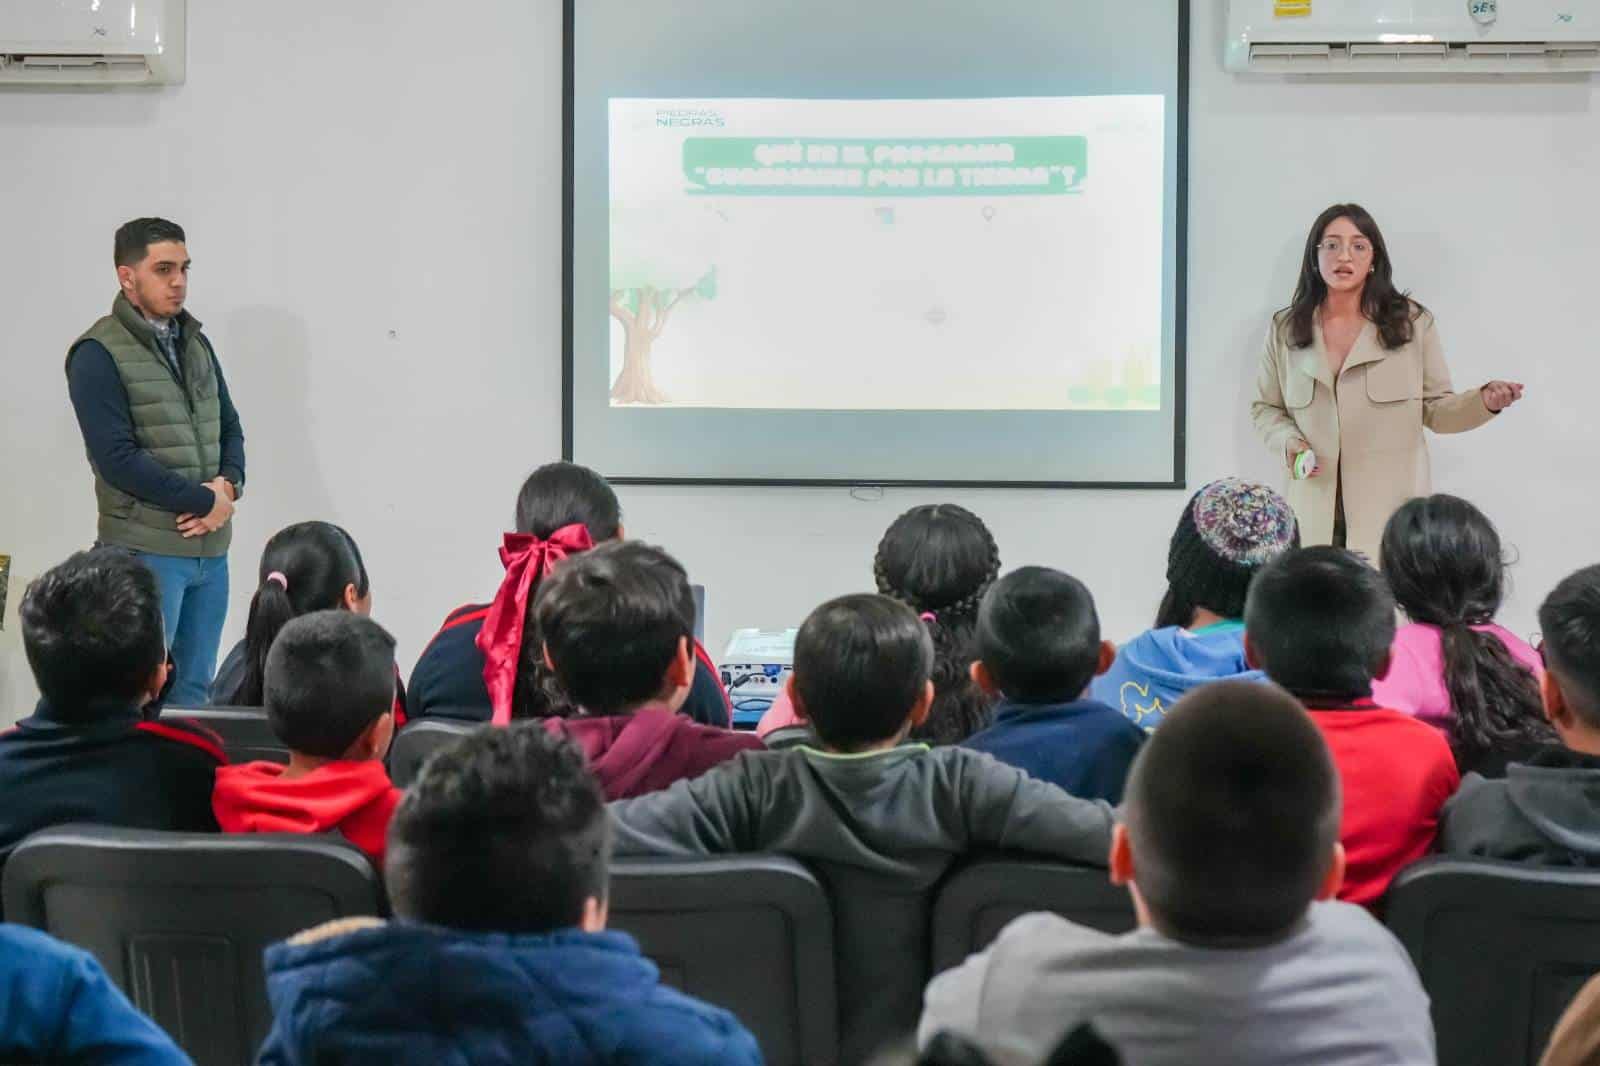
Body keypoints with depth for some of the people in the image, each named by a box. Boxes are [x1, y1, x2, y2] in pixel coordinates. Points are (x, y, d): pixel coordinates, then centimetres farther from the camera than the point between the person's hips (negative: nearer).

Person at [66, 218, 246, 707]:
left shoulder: (195, 342, 13)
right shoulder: (98, 354, -8)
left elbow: (229, 427, 16)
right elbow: (117, 458, -15)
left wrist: (228, 485, -6)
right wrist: (205, 501, -13)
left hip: (211, 547, 6)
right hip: (146, 550, -6)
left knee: (195, 687, 10)